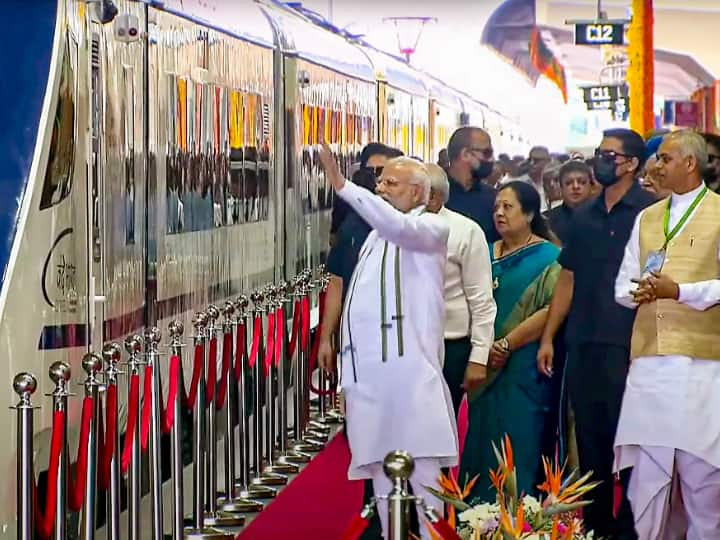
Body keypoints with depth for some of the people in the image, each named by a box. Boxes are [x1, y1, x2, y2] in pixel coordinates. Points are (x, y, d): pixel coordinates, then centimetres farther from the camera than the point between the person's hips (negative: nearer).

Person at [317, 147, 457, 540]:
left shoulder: (431, 227, -1)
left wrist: (343, 186, -30)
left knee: (421, 464, -8)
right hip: (367, 368, 7)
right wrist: (349, 374, 15)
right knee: (380, 464, 8)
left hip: (408, 365, -7)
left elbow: (400, 227, -26)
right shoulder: (376, 235, 22)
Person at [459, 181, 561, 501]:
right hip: (487, 369, 5)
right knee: (482, 447, 5)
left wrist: (506, 345, -16)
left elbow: (552, 309, -15)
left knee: (518, 450, -5)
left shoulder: (547, 257, -4)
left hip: (524, 370, -5)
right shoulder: (488, 254, 14)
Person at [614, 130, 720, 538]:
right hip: (649, 362, 5)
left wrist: (678, 290, -17)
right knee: (648, 472, 5)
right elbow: (623, 286, 17)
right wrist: (638, 292, -5)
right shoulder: (647, 218, 19)